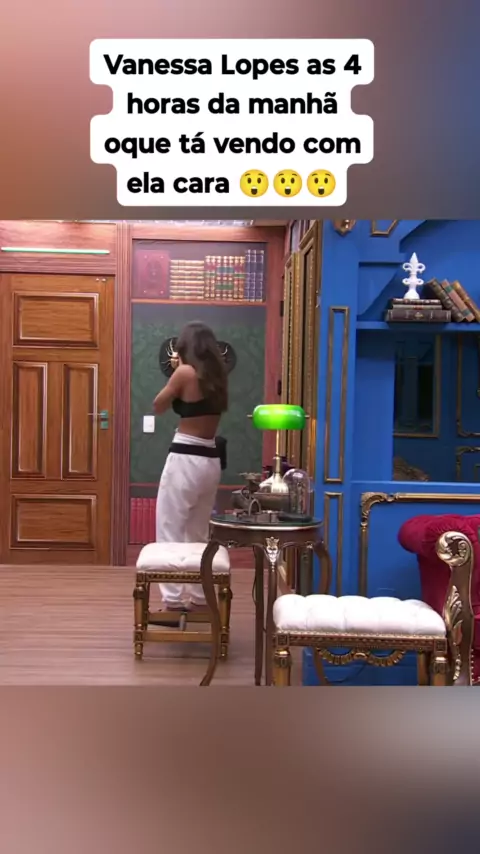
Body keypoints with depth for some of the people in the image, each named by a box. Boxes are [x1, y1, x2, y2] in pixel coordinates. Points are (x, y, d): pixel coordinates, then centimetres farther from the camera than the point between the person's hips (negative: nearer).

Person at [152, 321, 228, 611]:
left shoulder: (186, 372, -9)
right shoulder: (218, 377, 10)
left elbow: (158, 407, 1)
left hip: (185, 460, -7)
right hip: (211, 461, 7)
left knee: (170, 532, 1)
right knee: (199, 535, 17)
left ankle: (174, 602, 2)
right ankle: (198, 598, 24)